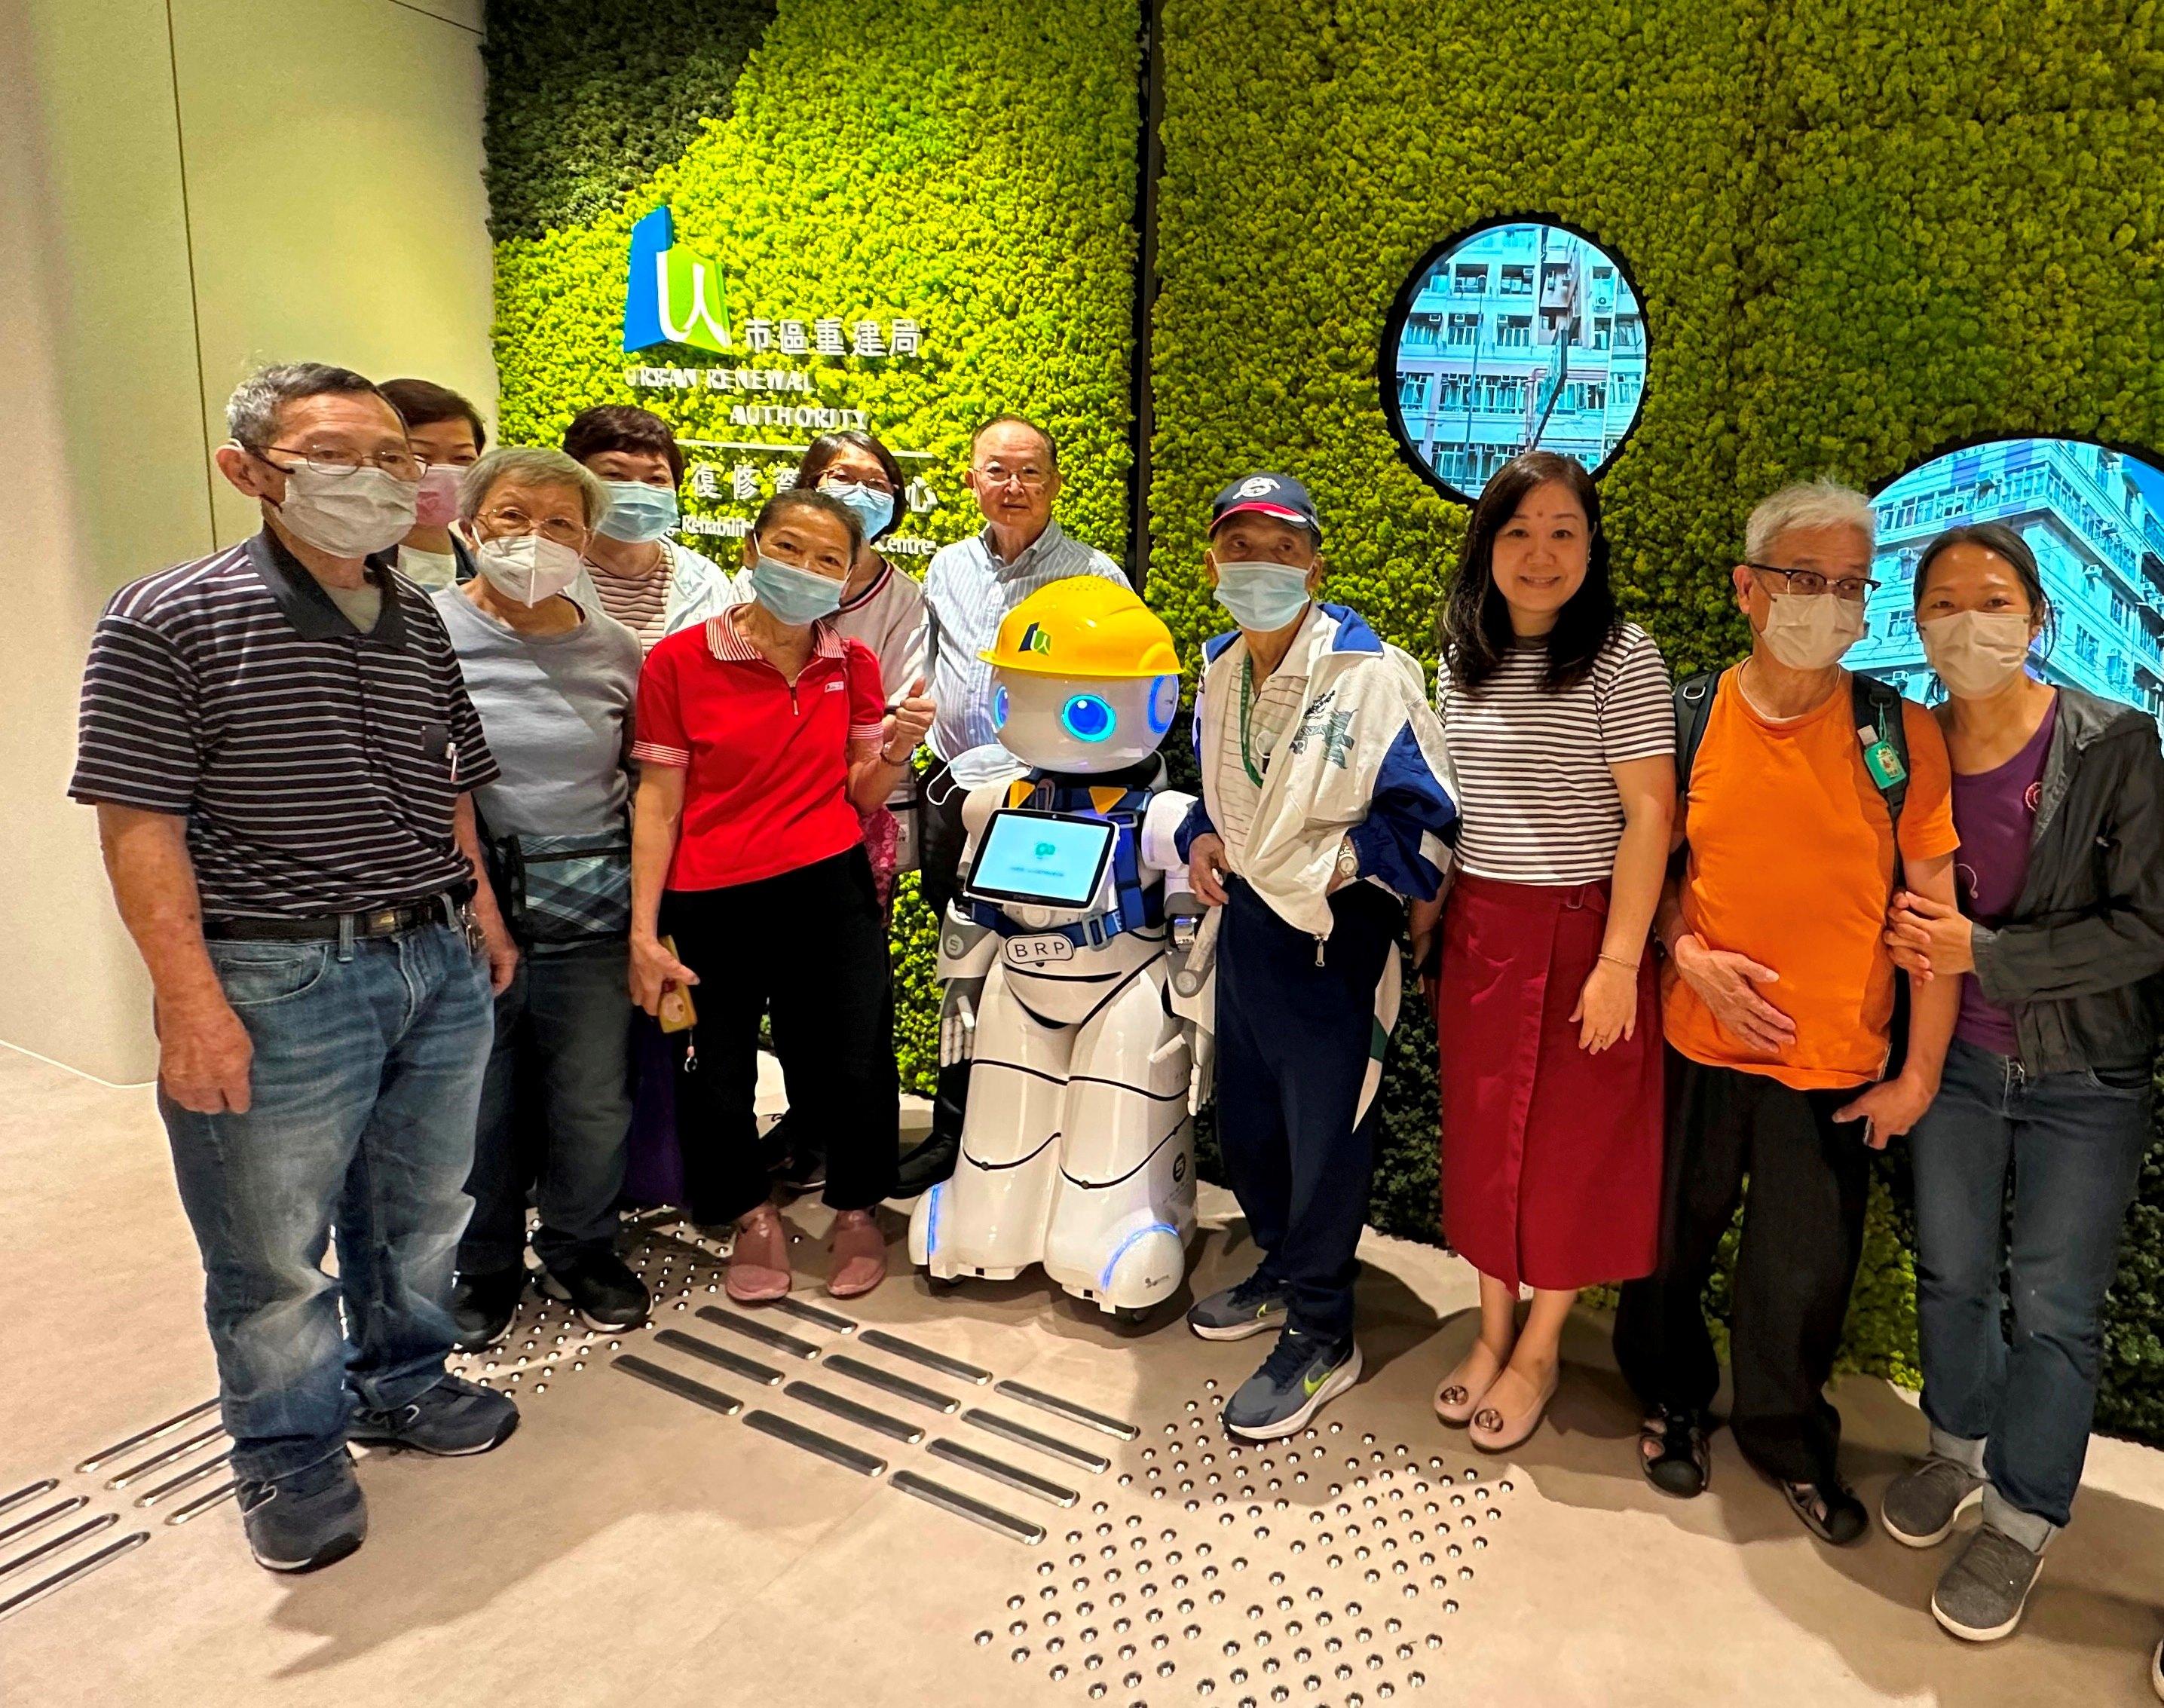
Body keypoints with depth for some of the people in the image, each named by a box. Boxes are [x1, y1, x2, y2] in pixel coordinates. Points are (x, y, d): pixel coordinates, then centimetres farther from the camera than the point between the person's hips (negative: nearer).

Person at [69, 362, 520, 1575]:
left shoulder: (422, 624, 9)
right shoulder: (170, 622, -9)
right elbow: (140, 824, -12)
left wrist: (483, 916, 16)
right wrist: (191, 1003, -17)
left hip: (439, 968, 6)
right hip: (279, 985, -5)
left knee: (422, 1211, 18)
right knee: (275, 1247, 8)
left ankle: (400, 1383, 41)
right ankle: (291, 1455, 30)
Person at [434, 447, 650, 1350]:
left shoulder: (613, 647, 5)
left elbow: (642, 777, 14)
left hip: (589, 908, 3)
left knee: (593, 1100, 11)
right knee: (473, 1100, 9)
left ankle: (580, 1249, 36)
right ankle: (484, 1264, 34)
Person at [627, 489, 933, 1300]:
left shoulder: (853, 664, 5)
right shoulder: (680, 660, -5)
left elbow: (861, 796, 8)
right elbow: (658, 800, -4)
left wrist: (896, 748, -13)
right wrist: (644, 932, -7)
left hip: (830, 893, 2)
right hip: (713, 905, -1)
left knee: (853, 1071, 4)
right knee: (714, 1082, 9)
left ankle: (856, 1211, 33)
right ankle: (752, 1217, 37)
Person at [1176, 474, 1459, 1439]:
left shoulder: (1370, 673, -16)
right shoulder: (1220, 672, 7)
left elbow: (1426, 817, -15)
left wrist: (1330, 864, -21)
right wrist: (1202, 839, 3)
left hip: (1331, 932, -7)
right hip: (1245, 921, 8)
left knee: (1325, 1133, 4)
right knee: (1244, 1118, 19)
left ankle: (1321, 1335, 21)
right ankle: (1282, 1272, 43)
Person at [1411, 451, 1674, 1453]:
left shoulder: (1623, 659, -10)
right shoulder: (1460, 659, 6)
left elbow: (1649, 815, -14)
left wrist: (1619, 961, -17)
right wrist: (1422, 919, 11)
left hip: (1582, 930, -5)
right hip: (1479, 932, 5)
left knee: (1573, 1143, 7)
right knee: (1481, 1135, 13)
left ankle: (1539, 1350, 25)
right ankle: (1492, 1329, 31)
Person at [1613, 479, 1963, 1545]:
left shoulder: (1901, 733, -6)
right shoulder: (1686, 719, -3)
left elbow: (1936, 908, -3)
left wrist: (1919, 1072, -4)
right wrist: (1689, 953, -11)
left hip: (1835, 1064, -1)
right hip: (1697, 1044, 1)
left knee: (1805, 1276, 11)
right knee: (1671, 1241, 15)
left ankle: (1789, 1443, 38)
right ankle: (1672, 1399, 42)